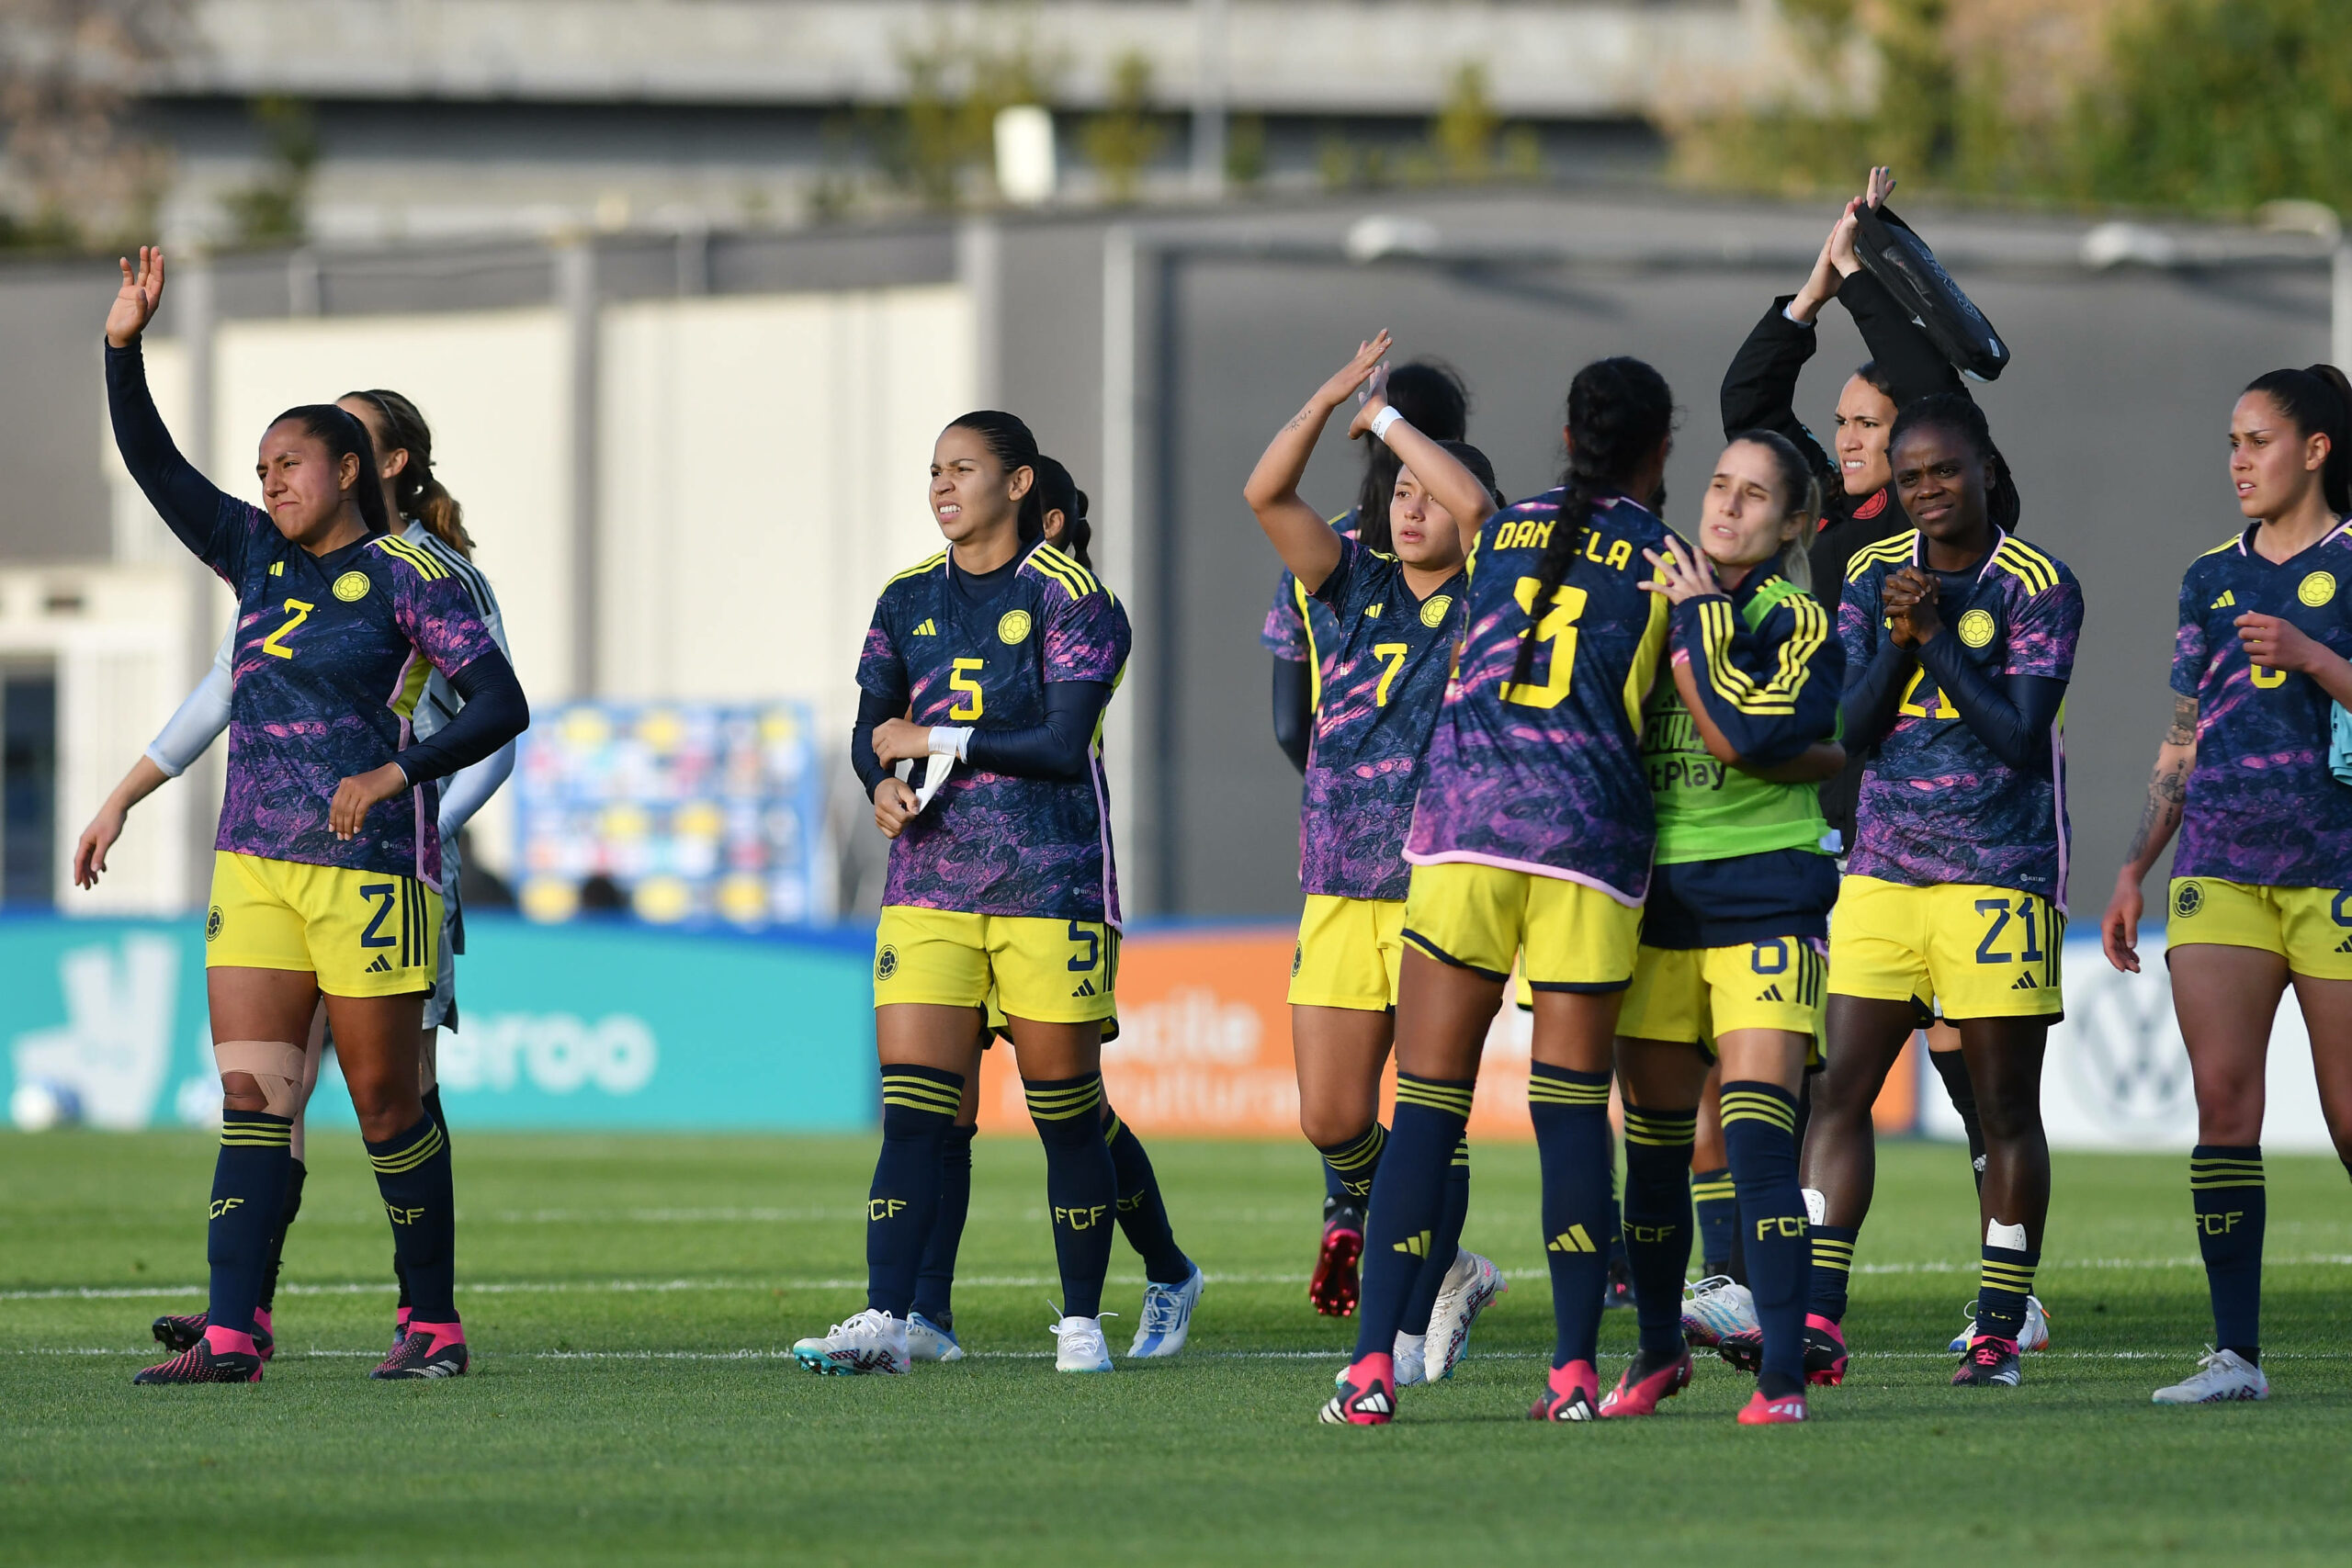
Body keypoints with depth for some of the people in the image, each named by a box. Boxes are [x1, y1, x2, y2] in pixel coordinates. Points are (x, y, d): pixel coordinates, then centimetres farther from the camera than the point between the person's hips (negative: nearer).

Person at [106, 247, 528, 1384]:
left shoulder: (405, 576, -5)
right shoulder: (258, 556, 13)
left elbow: (500, 705, -8)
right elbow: (152, 465, 12)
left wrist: (396, 773, -18)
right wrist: (124, 345, 0)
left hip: (369, 865, -6)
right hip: (255, 865, 6)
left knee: (384, 1105, 0)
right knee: (250, 1096, -3)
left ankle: (436, 1323, 13)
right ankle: (230, 1334, -10)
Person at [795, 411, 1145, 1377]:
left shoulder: (1069, 599, -3)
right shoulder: (909, 601, 14)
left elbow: (1063, 741, -12)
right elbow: (872, 730, 16)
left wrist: (936, 740, -9)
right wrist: (882, 783, -6)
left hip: (1049, 879, -4)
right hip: (930, 877, 4)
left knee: (1065, 1107, 1)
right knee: (911, 1105, -7)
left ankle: (1082, 1322, 13)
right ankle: (886, 1319, -13)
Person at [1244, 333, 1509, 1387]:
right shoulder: (1359, 586, 12)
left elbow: (1482, 513, -19)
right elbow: (1266, 495, 1)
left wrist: (1394, 419, -14)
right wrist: (1332, 398, -10)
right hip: (1340, 884, 4)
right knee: (1331, 1120, 2)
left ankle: (1416, 1322, 3)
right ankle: (1439, 1264, 27)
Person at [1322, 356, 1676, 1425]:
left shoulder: (1503, 532, 15)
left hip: (1463, 821, 2)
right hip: (1591, 837, -2)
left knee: (1426, 1105, 1)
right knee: (1572, 1106, 3)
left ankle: (1373, 1362, -7)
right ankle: (1575, 1368, -1)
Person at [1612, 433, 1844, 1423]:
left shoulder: (1799, 621, -4)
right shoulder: (1655, 599, 13)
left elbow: (1748, 737, -20)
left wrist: (1700, 618, -13)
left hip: (1764, 893, -5)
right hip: (1656, 897, 5)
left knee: (1757, 1136, -15)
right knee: (1653, 1142, 11)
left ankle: (1781, 1378, -15)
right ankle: (1658, 1352, 28)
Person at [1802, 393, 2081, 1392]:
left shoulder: (2039, 587, -4)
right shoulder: (1874, 577, 9)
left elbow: (2018, 735, -12)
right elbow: (1853, 730, 4)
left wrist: (1938, 634, -15)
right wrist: (1898, 641, -12)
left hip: (2000, 873, -4)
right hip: (1883, 868, 4)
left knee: (2004, 1107, 1)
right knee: (1838, 1089, -6)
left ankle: (1999, 1333, 9)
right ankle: (1817, 1323, -9)